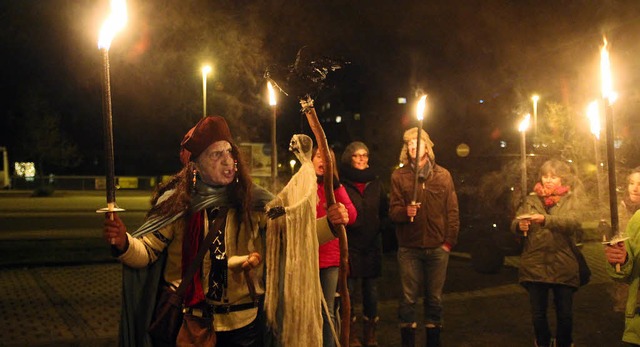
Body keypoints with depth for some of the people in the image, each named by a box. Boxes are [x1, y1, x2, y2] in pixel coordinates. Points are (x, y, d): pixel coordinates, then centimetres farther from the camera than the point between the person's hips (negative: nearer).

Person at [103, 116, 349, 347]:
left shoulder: (253, 201, -5)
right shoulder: (175, 204, -7)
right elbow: (146, 251, -5)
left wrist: (328, 223, -25)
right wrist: (123, 243, -26)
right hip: (189, 323, -1)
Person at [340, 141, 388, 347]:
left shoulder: (375, 183, 10)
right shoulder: (341, 183, -4)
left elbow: (384, 210, 13)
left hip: (372, 244, 4)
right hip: (349, 245, -4)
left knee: (371, 291, 10)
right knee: (348, 290, 1)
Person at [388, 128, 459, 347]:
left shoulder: (443, 175, 7)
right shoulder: (399, 176, 5)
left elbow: (452, 211, 6)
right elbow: (393, 211, 0)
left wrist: (449, 241, -1)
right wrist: (405, 211, -22)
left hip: (437, 248, 1)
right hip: (409, 248, -1)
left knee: (434, 298, 9)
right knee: (409, 298, 2)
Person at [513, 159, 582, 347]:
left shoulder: (571, 200, 7)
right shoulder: (531, 199, 12)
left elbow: (574, 223, -12)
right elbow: (514, 224, 2)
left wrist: (546, 219, -28)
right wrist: (520, 225, -23)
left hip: (563, 267, -1)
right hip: (535, 266, 1)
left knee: (565, 314, 3)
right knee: (538, 314, 5)